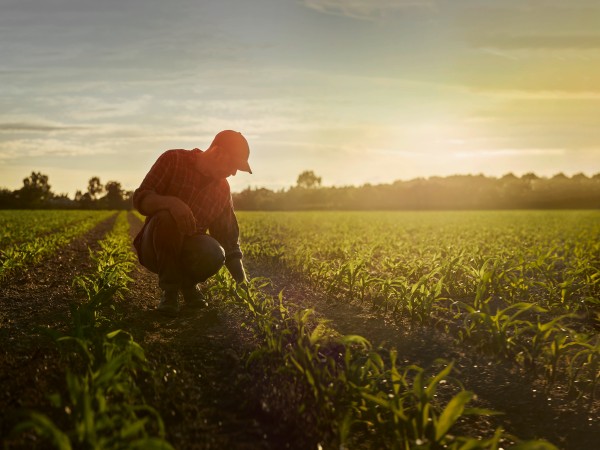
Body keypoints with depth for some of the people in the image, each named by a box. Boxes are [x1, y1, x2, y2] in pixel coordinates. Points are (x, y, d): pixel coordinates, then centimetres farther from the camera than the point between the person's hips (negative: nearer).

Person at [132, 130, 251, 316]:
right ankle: (169, 289, -17)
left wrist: (242, 282, -5)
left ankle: (188, 283, 2)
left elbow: (229, 240, 5)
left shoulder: (222, 190, 3)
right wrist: (172, 202, -38)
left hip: (189, 251, 3)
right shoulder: (173, 160, -8)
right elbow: (140, 199, -17)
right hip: (154, 249, -2)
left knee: (214, 254, -32)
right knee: (168, 217, -35)